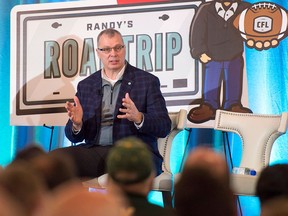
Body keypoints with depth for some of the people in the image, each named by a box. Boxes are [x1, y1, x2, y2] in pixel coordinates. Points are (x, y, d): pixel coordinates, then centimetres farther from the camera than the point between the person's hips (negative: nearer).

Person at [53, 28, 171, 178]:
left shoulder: (147, 81, 7)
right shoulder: (85, 86, 17)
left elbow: (164, 127, 0)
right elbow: (74, 137, 16)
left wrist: (138, 118, -21)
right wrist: (77, 124, -9)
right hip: (95, 152, 3)